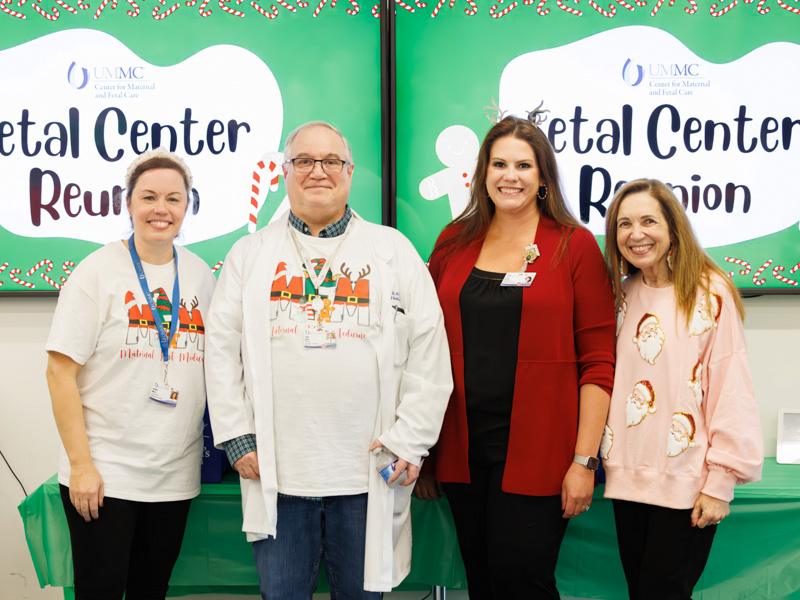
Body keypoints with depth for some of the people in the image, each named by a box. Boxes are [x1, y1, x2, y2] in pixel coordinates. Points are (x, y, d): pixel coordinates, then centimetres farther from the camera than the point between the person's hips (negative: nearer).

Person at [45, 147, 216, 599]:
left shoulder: (201, 274, 7)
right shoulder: (99, 270, -6)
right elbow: (61, 372, -9)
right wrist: (81, 463, -13)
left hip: (175, 475, 4)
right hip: (104, 473, -4)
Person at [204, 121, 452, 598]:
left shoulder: (395, 251, 6)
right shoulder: (250, 254, 10)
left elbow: (429, 353, 2)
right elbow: (223, 349, 7)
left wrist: (410, 438, -4)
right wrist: (237, 437, 0)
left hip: (368, 473, 0)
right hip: (275, 472, 1)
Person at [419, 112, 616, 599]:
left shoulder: (574, 245, -2)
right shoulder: (454, 244, 8)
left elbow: (598, 362, -5)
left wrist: (584, 460, -10)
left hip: (536, 451, -4)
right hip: (462, 449, 4)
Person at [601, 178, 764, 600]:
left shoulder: (709, 292, -7)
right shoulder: (621, 295, 9)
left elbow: (731, 391, -9)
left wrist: (720, 482, -12)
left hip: (685, 484, -5)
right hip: (628, 475, 5)